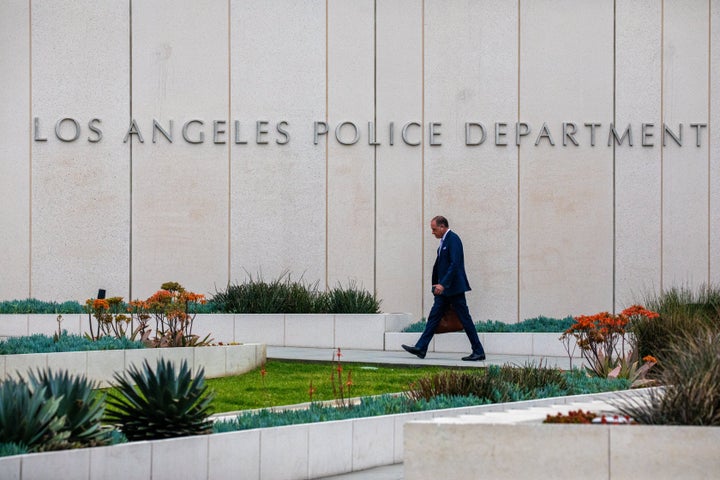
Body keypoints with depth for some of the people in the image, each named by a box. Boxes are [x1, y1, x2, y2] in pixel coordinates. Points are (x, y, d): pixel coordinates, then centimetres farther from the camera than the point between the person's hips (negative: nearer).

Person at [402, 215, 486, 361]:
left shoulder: (453, 239, -15)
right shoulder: (444, 241, 15)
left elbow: (455, 264, -24)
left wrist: (443, 284, -28)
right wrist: (437, 284, 22)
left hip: (454, 288, -10)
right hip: (444, 289, 10)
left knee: (465, 319, -4)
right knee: (434, 316, 5)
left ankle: (478, 352, 2)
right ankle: (421, 348, 4)